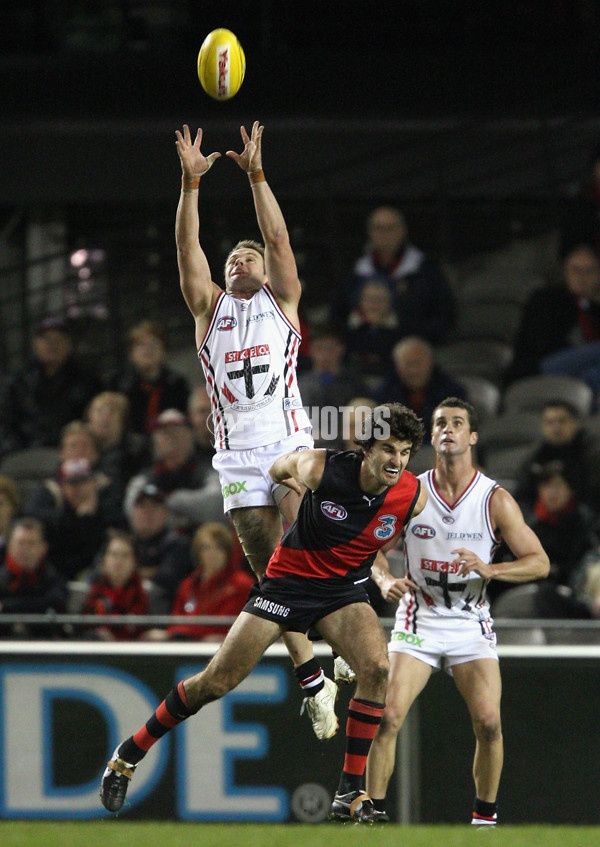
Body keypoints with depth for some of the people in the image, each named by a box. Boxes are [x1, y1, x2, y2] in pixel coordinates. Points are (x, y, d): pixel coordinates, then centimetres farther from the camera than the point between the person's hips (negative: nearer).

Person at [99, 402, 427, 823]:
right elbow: (278, 468, 2)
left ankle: (350, 793, -18)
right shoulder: (321, 469, -24)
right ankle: (129, 754, 17)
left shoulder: (414, 496, -16)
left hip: (344, 590, 2)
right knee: (216, 681, -2)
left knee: (377, 668, -26)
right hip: (287, 581, -2)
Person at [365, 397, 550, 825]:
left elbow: (539, 562, -7)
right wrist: (384, 578, -12)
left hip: (471, 625, -1)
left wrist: (488, 570, -23)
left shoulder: (496, 500, -6)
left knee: (489, 722, -14)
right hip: (418, 621, 1)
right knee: (388, 717, -14)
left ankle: (486, 814, 3)